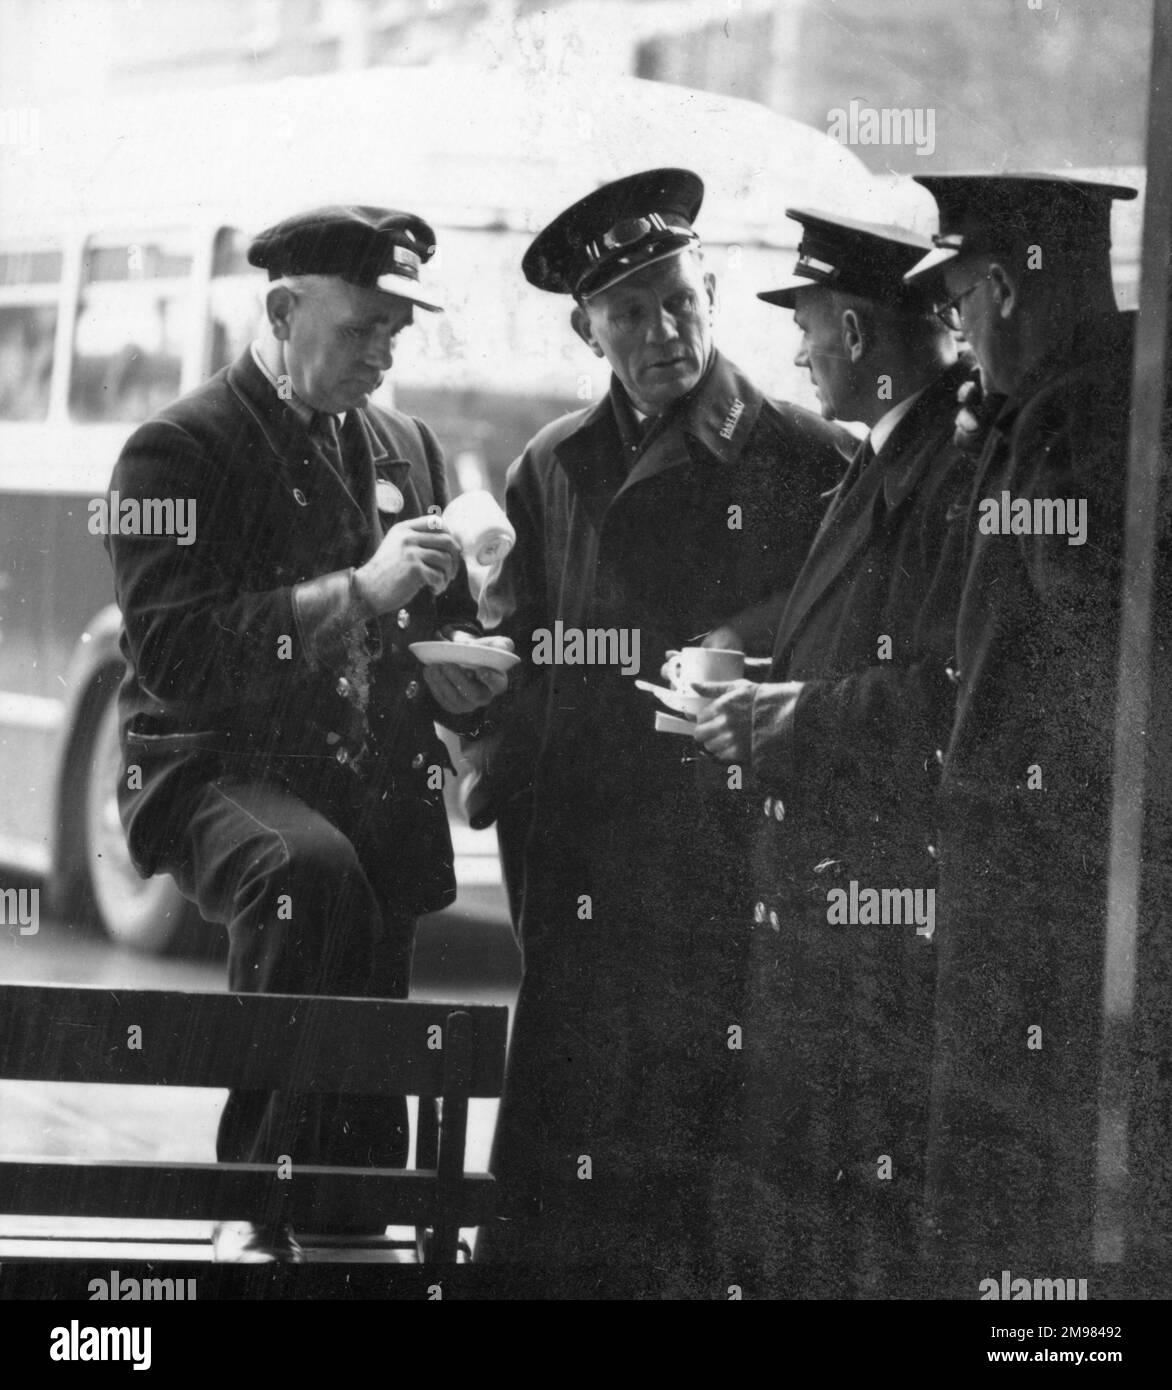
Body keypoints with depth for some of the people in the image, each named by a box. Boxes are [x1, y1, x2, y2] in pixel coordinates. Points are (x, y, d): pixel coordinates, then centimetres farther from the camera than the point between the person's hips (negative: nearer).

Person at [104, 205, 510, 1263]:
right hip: (214, 773, -6)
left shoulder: (407, 449, 15)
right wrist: (356, 593, -23)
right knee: (309, 868, -38)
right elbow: (173, 653, -18)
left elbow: (448, 626, 24)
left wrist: (463, 672, -1)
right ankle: (259, 1206, -30)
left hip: (378, 805, 6)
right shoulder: (181, 450, -6)